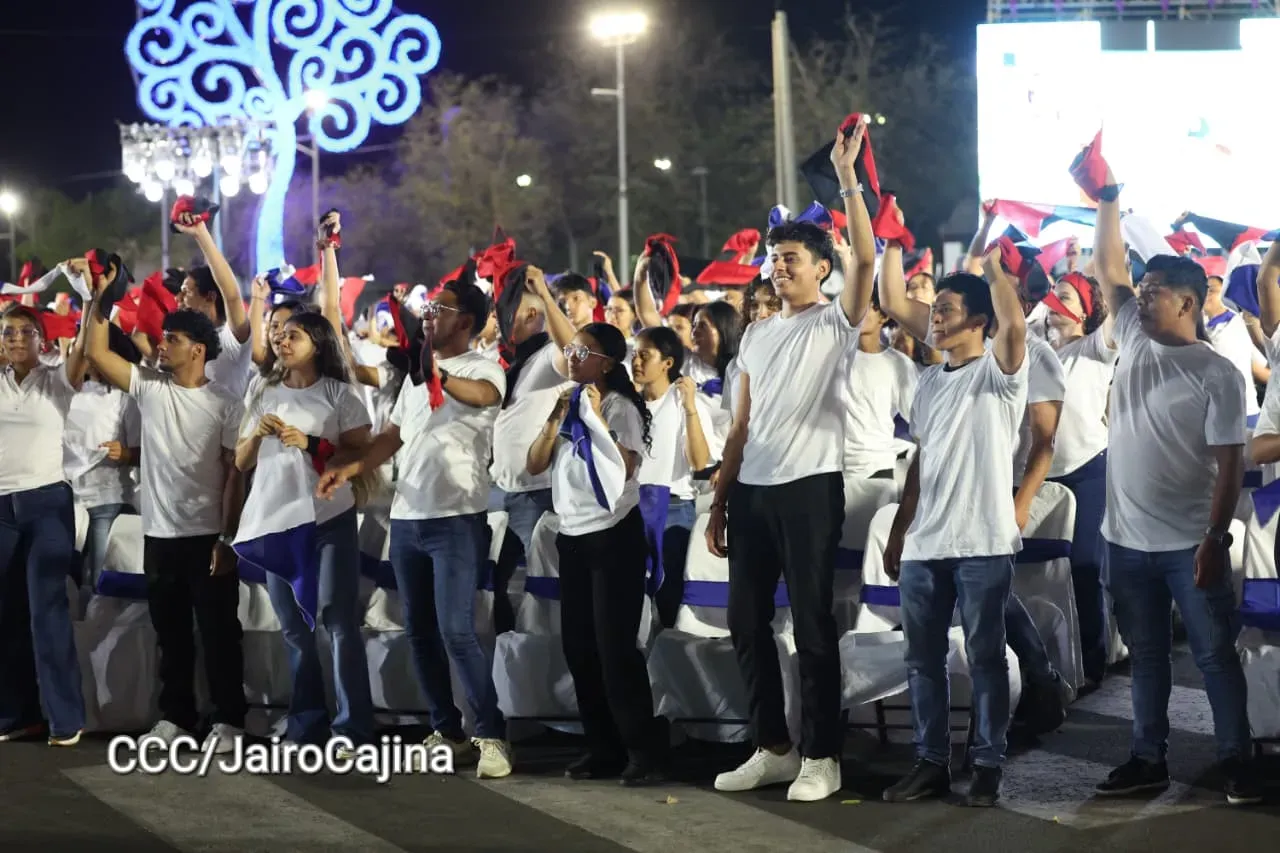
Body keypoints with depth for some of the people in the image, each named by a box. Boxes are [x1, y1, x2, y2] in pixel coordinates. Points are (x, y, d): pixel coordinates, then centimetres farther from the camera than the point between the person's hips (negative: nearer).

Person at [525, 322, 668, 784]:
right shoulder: (567, 404, 13)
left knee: (614, 645, -11)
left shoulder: (619, 406, -8)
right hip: (572, 536, 7)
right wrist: (556, 418, -5)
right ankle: (604, 749, 13)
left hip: (614, 534, -7)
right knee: (578, 646, 6)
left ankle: (645, 752, -6)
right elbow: (534, 465, 6)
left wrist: (597, 418, -18)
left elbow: (626, 468, -21)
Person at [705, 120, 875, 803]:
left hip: (810, 486, -7)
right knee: (746, 621, 8)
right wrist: (719, 500, 11)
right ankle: (773, 747, 18)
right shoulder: (756, 334, 17)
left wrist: (847, 177, -19)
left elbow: (866, 258, -17)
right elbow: (740, 425, 16)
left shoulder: (836, 323, 0)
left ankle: (821, 757, 2)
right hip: (751, 490, 7)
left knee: (812, 623, -3)